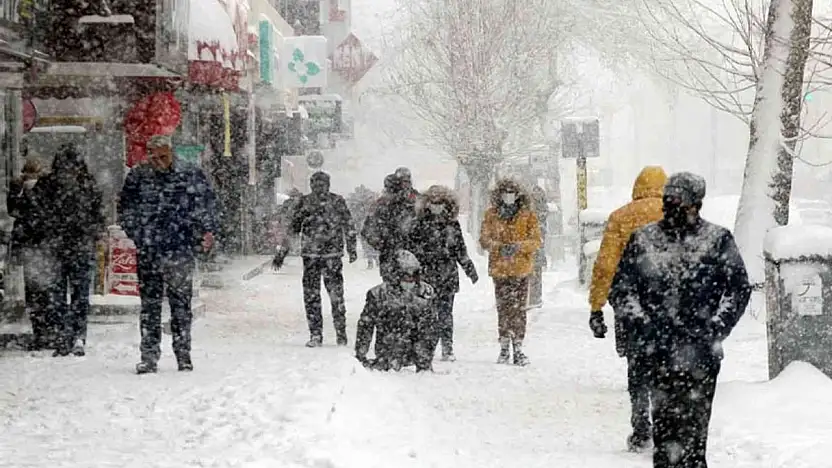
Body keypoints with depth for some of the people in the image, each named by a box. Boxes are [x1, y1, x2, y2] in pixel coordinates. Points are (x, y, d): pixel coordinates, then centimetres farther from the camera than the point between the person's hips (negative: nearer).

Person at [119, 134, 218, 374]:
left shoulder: (192, 175, 3)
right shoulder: (138, 176, 6)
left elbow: (207, 205, 7)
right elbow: (125, 209, 13)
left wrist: (208, 231, -5)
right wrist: (137, 234, 3)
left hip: (181, 250, -1)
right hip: (148, 253, 1)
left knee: (181, 304, 1)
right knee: (149, 305, 2)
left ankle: (183, 354, 10)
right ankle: (149, 357, 6)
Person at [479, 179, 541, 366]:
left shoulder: (527, 215, 4)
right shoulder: (491, 215, 8)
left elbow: (536, 241, 0)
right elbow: (484, 239, 4)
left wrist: (518, 246, -17)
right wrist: (500, 247, -15)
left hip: (521, 268, -1)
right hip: (499, 268, 1)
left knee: (519, 309, -5)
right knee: (503, 308, 2)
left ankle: (518, 348, -2)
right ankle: (504, 348, 10)